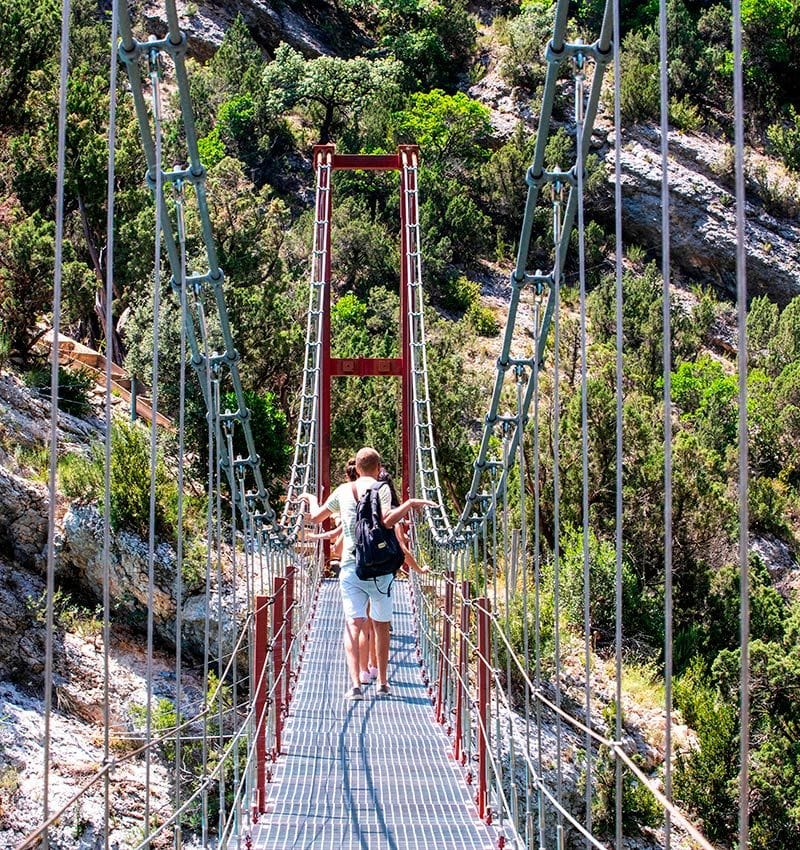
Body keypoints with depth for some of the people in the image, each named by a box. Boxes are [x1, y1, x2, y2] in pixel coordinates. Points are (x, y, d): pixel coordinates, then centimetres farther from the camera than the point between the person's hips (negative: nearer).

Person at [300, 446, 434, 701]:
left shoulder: (343, 490, 8)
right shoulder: (381, 488, -4)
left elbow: (316, 517, 20)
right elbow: (387, 521, -21)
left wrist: (310, 498, 38)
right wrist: (409, 504, -12)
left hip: (350, 566, 2)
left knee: (353, 624, -7)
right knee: (381, 625, 14)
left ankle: (355, 683, -24)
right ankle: (382, 683, 23)